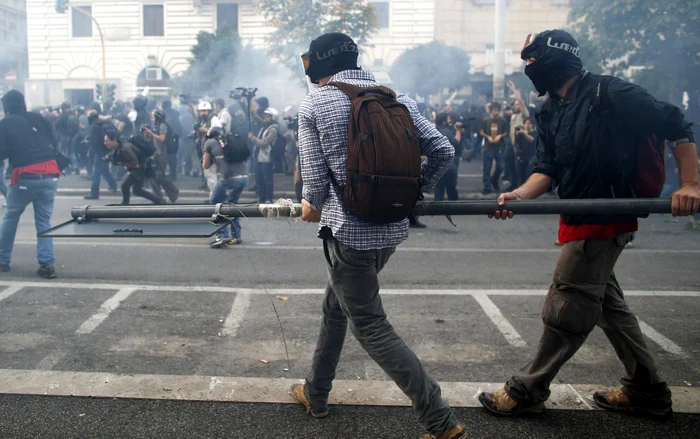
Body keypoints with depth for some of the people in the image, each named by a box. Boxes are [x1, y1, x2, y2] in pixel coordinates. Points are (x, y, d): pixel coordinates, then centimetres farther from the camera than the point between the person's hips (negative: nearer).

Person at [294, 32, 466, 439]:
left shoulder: (315, 105, -6)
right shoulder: (398, 97, 6)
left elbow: (317, 178, -9)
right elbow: (443, 151, 1)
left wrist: (312, 207, 13)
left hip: (349, 230, -6)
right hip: (393, 227, 7)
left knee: (371, 327, 2)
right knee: (336, 304, 24)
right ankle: (316, 393, 38)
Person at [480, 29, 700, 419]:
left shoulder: (610, 93, -15)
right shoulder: (550, 112, 10)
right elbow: (548, 170, 2)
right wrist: (519, 195, -17)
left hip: (605, 220, -9)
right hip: (578, 219, 9)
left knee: (565, 310, 0)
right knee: (608, 305, 17)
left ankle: (527, 391, 13)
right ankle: (647, 390, 31)